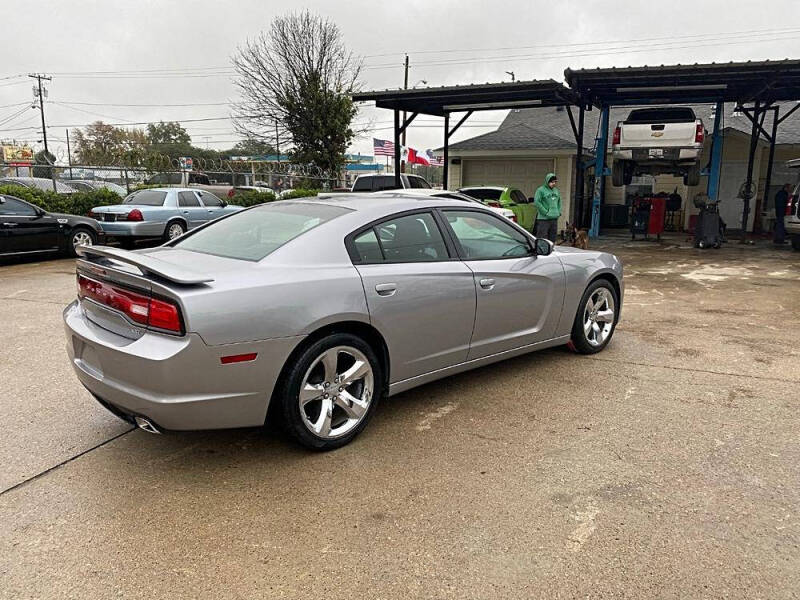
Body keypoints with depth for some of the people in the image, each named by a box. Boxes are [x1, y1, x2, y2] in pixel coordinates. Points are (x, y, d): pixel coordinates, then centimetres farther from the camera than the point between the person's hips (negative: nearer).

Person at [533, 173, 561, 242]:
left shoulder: (556, 191, 15)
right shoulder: (541, 190, -7)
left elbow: (559, 202, 25)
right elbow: (536, 202, -15)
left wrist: (559, 212, 10)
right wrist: (546, 212, -15)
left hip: (554, 219, 7)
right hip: (543, 219, -7)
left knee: (552, 240, 12)